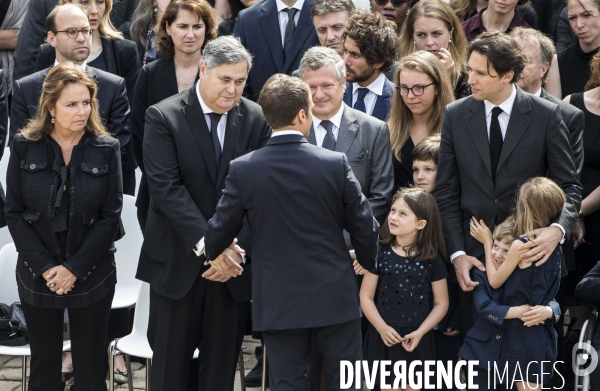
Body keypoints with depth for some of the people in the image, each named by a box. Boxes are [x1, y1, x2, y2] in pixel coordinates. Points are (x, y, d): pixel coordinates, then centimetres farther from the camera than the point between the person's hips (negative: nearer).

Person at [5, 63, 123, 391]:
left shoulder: (106, 149, -4)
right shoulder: (24, 147, -3)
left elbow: (110, 215, -6)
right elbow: (14, 212, -4)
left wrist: (75, 269, -13)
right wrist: (46, 267, -13)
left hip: (92, 276, 0)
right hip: (37, 276, 1)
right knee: (43, 365, 10)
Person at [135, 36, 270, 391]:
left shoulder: (256, 119, 2)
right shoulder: (164, 116, -7)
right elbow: (165, 186, -14)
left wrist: (236, 244, -15)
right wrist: (204, 241, -22)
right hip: (178, 258, -2)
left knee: (223, 359, 10)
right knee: (170, 361, 5)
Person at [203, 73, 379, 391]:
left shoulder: (242, 169, -9)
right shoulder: (336, 164, -10)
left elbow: (220, 229, -1)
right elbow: (364, 227, -3)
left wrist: (215, 255, 23)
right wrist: (367, 263, 18)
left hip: (278, 302, 0)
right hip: (335, 296, 0)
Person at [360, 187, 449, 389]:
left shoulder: (432, 258, -4)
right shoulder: (380, 253, -4)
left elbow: (441, 303, 0)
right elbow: (366, 297, -2)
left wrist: (420, 332, -12)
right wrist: (382, 328, -15)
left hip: (416, 341, 0)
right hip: (385, 338, 0)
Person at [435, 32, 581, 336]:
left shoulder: (545, 115, -4)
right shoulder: (456, 115, 2)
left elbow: (569, 186, -1)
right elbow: (446, 193, 4)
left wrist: (558, 229, -20)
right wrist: (457, 253, -5)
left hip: (530, 250, -2)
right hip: (474, 252, 2)